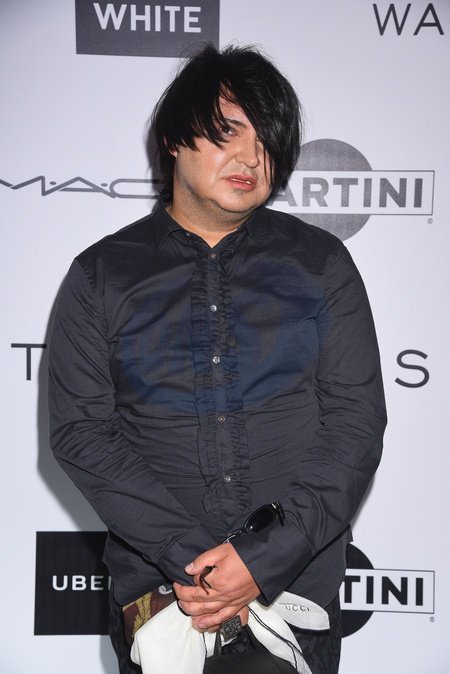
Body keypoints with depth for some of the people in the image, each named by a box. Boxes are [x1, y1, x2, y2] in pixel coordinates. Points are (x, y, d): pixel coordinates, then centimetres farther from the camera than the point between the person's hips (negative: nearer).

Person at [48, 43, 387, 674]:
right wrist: (189, 553, -17)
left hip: (298, 586, 1)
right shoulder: (102, 273, -1)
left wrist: (267, 558, -16)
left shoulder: (321, 264, 0)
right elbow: (78, 428, -6)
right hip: (156, 589, 0)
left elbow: (358, 419, -6)